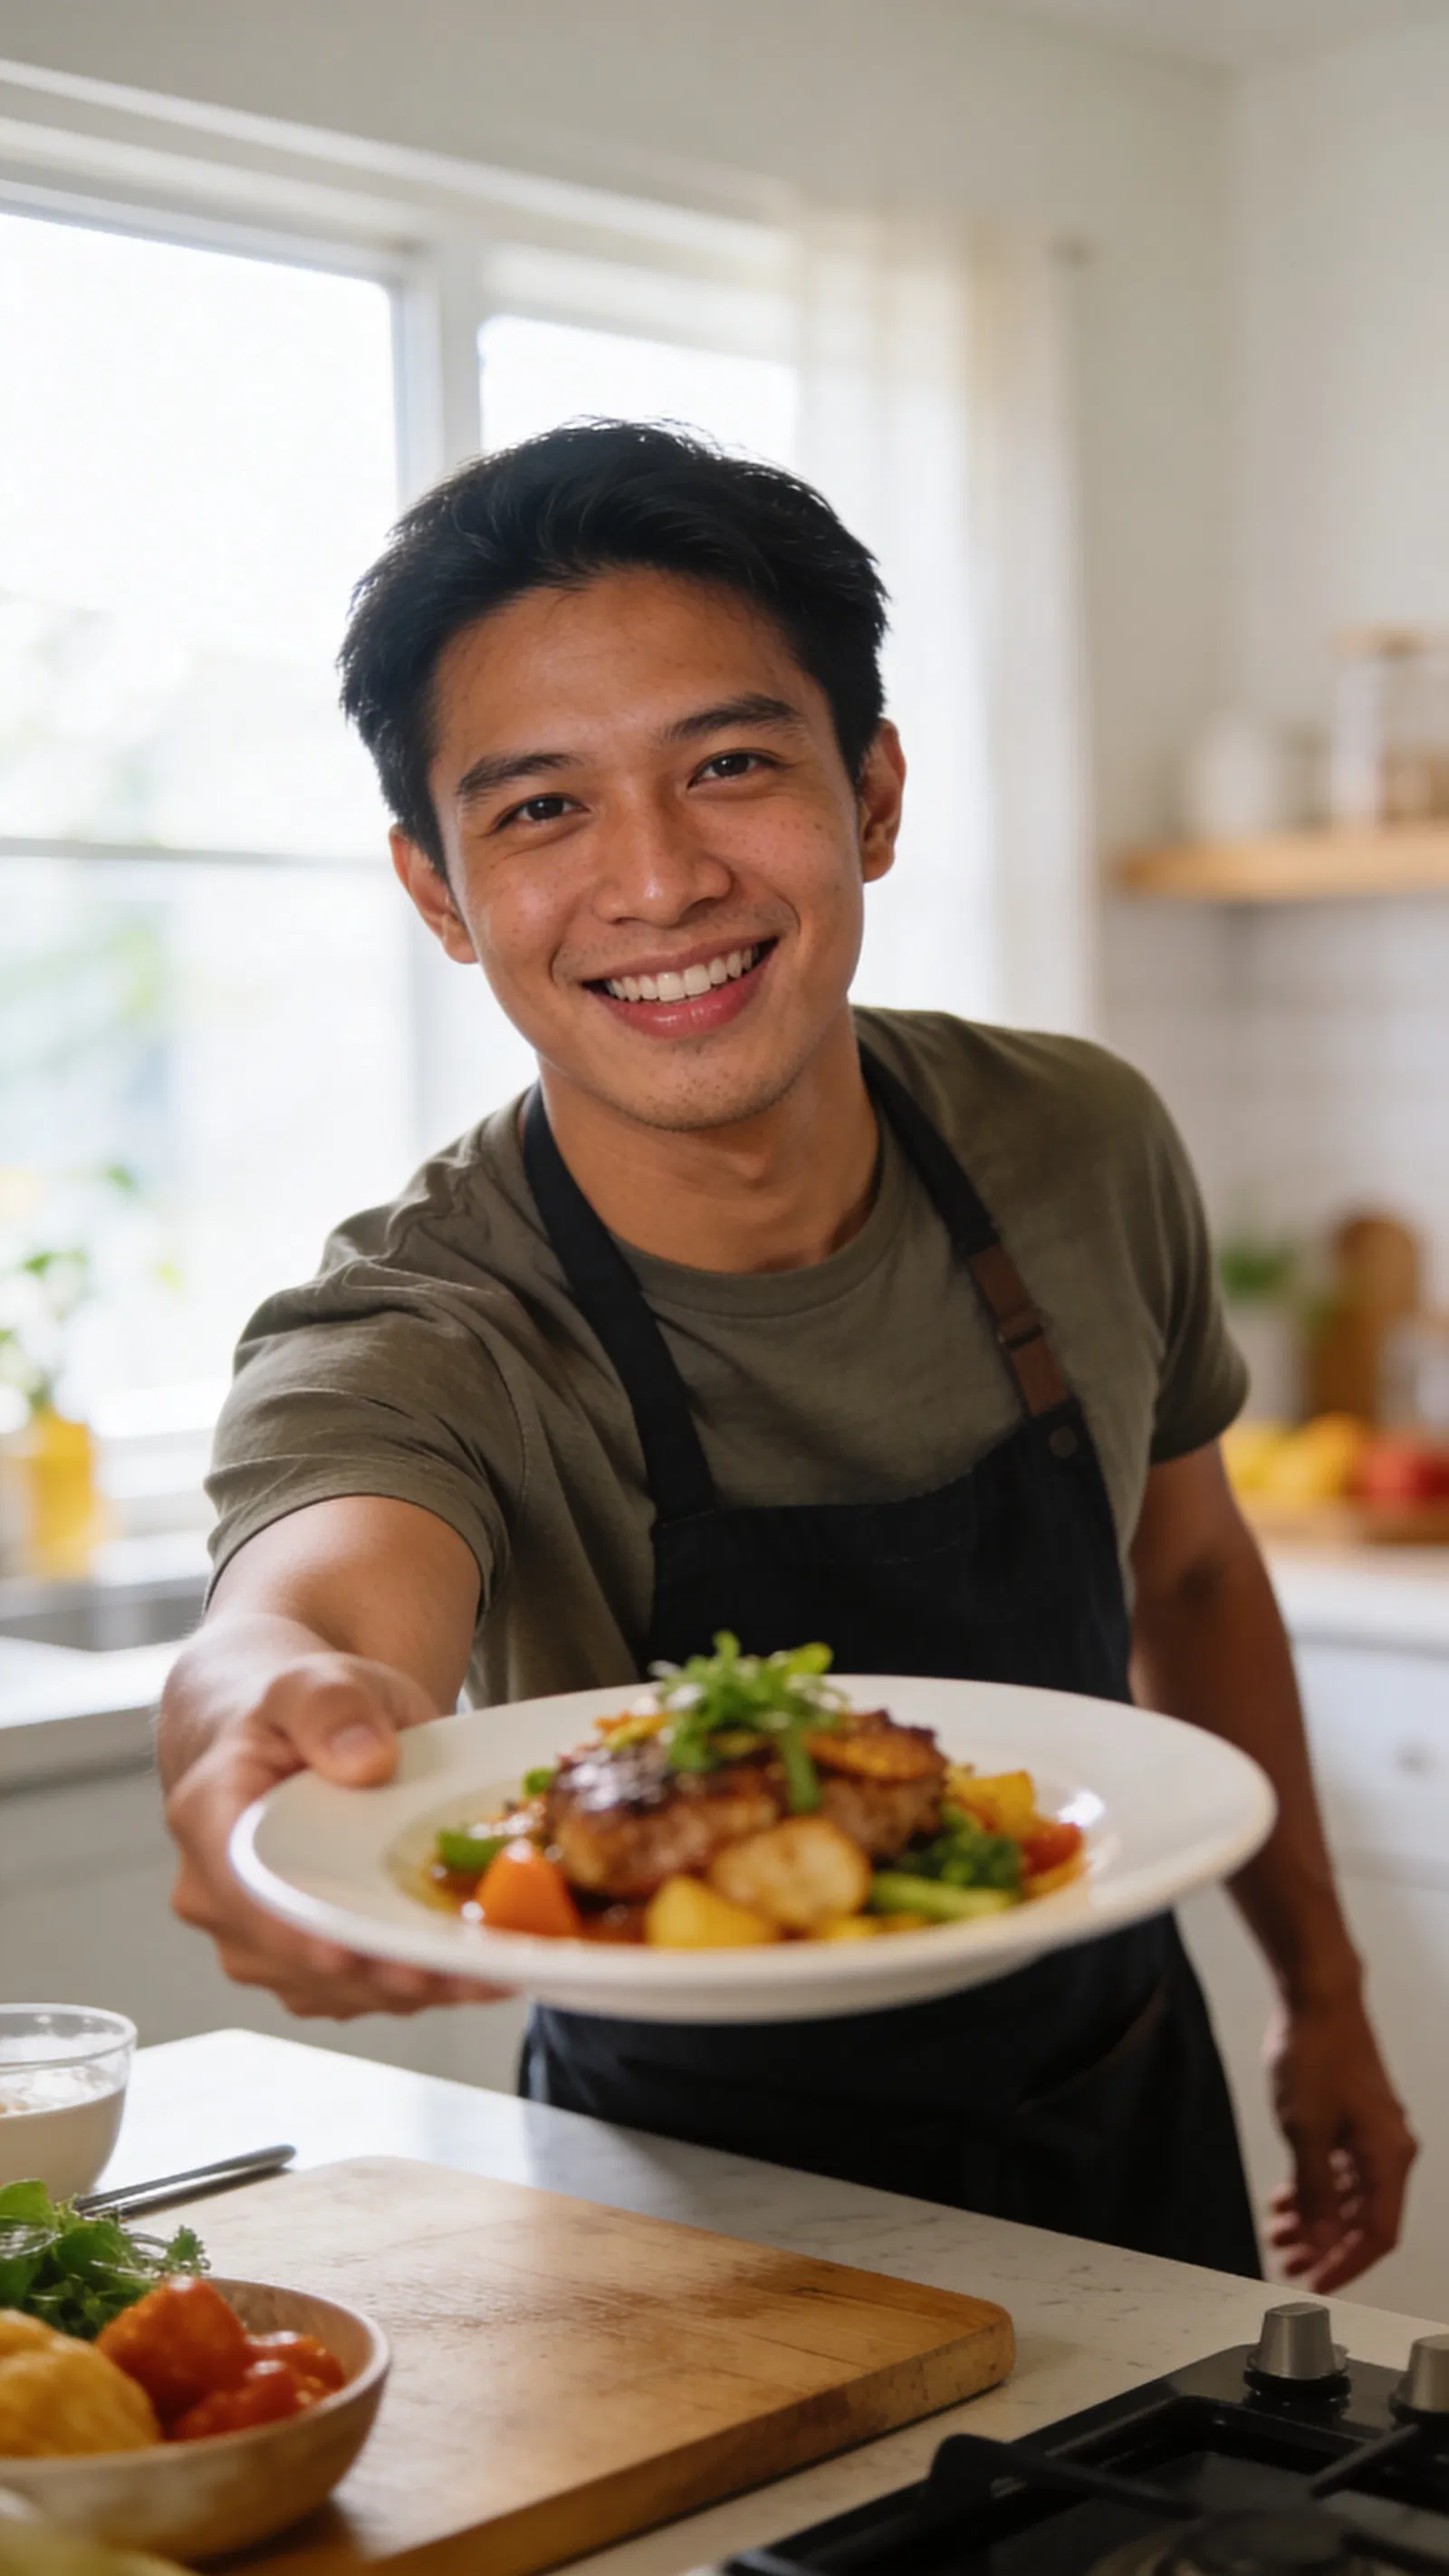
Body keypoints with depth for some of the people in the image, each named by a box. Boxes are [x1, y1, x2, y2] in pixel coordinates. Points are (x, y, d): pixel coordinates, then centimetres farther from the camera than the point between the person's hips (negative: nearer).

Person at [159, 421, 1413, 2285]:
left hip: (1128, 2109, 3)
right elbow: (315, 1594, -47)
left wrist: (1323, 1995, 9)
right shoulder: (410, 1343, -25)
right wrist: (271, 1711, -70)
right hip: (713, 2195, -3)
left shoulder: (1083, 1150, -11)